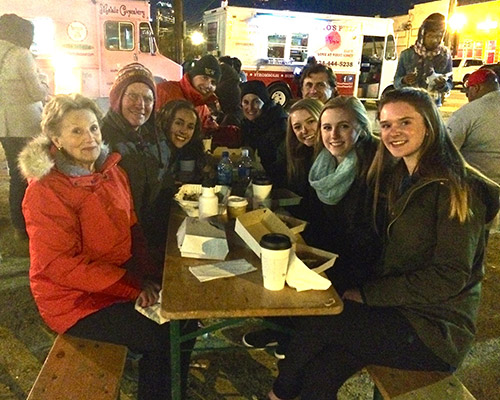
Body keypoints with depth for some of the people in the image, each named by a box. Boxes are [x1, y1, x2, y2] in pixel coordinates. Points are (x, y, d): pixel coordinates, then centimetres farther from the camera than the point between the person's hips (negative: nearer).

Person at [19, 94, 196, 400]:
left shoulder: (113, 173, 2)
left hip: (123, 280, 7)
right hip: (75, 300, -7)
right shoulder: (46, 191, -19)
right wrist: (134, 286, -23)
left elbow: (132, 232, 8)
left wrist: (148, 276, -7)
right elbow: (61, 264, -21)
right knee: (162, 338, -15)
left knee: (185, 315, 2)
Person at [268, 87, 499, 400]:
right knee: (319, 374, -18)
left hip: (438, 328, -6)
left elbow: (450, 276, -18)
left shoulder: (457, 188, -13)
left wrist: (368, 294, -17)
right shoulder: (397, 179, 11)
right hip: (398, 309, 6)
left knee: (316, 321, -18)